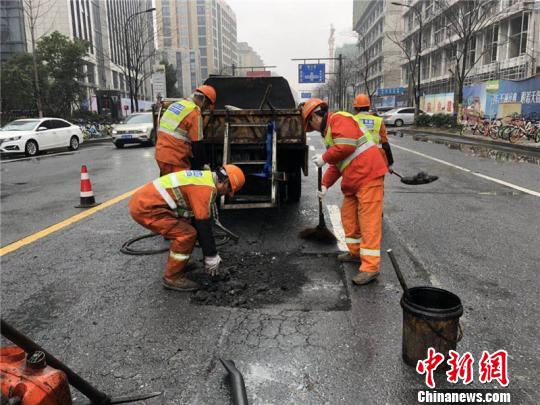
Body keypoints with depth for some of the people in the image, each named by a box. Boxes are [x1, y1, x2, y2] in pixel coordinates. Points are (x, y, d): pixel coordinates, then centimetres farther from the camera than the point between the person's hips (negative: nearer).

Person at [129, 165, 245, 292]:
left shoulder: (205, 178, 15)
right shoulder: (206, 188, -16)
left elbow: (198, 219, 21)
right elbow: (204, 226, -14)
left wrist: (210, 253, 24)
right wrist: (212, 257, -2)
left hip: (144, 200, 10)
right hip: (145, 208, -10)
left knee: (184, 227, 19)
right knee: (187, 234, -11)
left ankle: (177, 264, 30)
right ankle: (172, 277, 3)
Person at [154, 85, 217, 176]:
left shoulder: (175, 104, 13)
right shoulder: (194, 113, -13)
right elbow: (197, 144, -13)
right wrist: (202, 165, 1)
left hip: (160, 154, 9)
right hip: (175, 159, -9)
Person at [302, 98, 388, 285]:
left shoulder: (339, 119, -7)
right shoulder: (330, 130, 24)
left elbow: (346, 146, -22)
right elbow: (336, 164, 25)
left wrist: (324, 158, -8)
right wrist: (325, 185, 16)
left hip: (368, 175, -10)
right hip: (354, 180, 10)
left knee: (369, 220, -10)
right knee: (348, 215, 15)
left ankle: (370, 266, -8)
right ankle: (356, 252, 30)